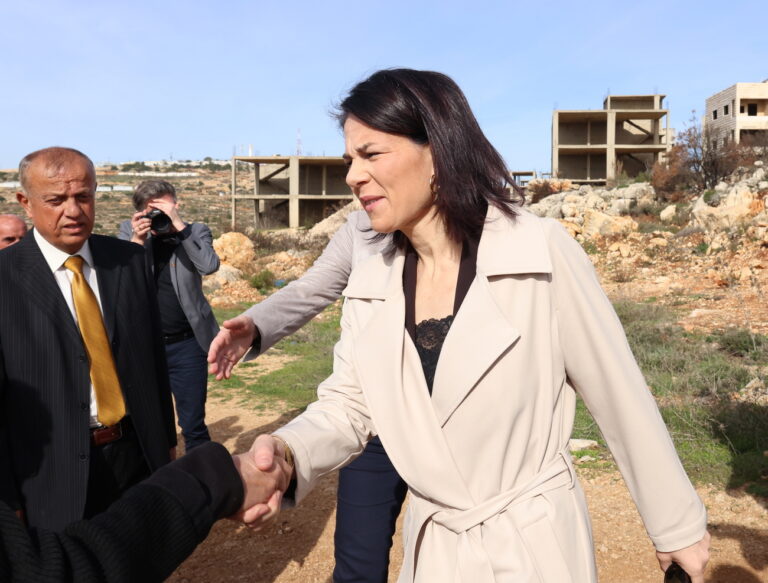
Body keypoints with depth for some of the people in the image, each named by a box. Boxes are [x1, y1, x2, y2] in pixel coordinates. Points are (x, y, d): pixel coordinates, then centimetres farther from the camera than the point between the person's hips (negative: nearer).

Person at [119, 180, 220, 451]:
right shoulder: (128, 232, 3)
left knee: (193, 425, 6)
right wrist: (137, 240, -18)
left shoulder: (195, 232, -2)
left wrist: (179, 225, -22)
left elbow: (209, 265, -20)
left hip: (186, 345, -2)